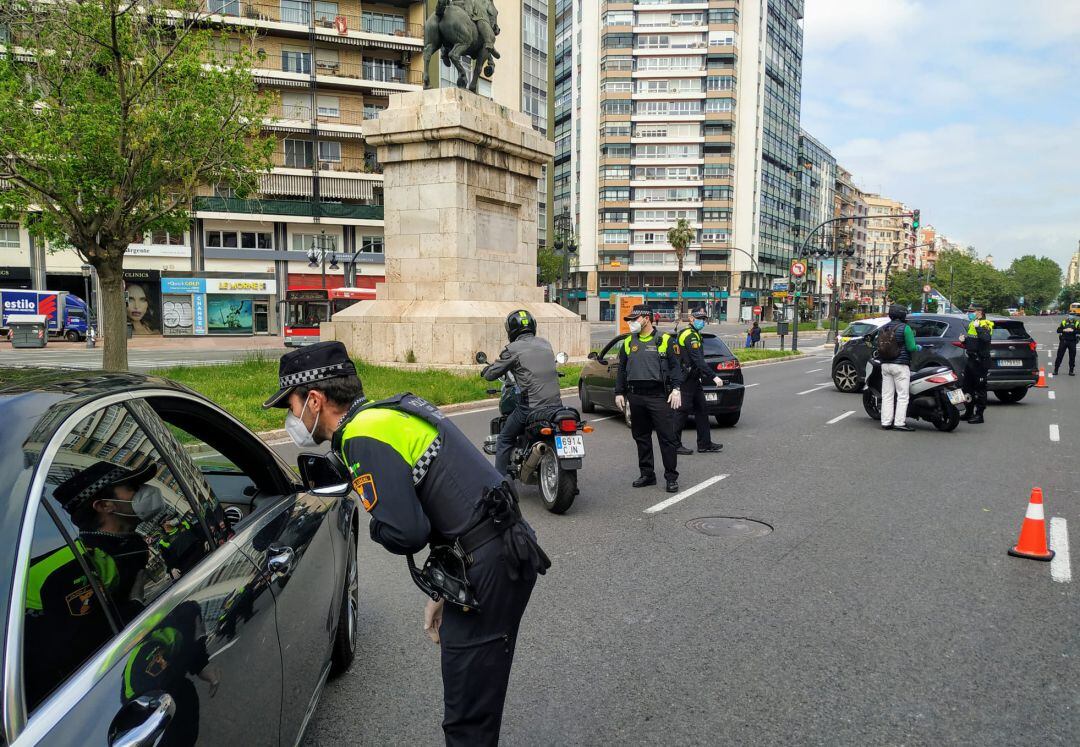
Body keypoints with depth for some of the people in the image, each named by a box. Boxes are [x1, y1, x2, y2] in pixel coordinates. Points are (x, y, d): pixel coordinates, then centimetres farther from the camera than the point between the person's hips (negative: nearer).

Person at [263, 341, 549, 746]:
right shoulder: (388, 412, 15)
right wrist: (442, 591, 21)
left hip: (489, 568, -10)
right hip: (506, 548, 10)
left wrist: (377, 527, 0)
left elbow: (405, 533, -25)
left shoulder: (363, 436, -15)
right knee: (474, 693, 23)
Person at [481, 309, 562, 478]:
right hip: (555, 403, 5)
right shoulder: (545, 343, 12)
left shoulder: (513, 349, -5)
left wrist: (485, 370, 23)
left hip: (530, 406, -5)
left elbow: (491, 375, -1)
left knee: (505, 440, 12)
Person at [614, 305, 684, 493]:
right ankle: (647, 474, 22)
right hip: (636, 397, 5)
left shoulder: (665, 340, 1)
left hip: (659, 396, -5)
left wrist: (676, 389, -10)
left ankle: (671, 477, 4)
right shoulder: (628, 342, 14)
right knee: (641, 437, 11)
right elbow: (621, 370, 18)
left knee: (667, 438, -4)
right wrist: (619, 392, 13)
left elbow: (675, 366, 0)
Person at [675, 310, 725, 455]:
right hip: (687, 379, -10)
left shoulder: (694, 335, 18)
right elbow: (698, 360, -25)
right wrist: (714, 376, -29)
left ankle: (705, 444, 14)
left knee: (701, 410, 10)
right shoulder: (690, 336, -16)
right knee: (684, 411, -4)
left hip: (693, 379, 11)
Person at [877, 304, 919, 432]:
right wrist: (917, 347, 9)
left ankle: (886, 422, 8)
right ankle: (899, 422, -5)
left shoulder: (883, 329, 9)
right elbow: (911, 347, -11)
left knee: (887, 395, 8)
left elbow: (879, 347, 11)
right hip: (900, 365, -6)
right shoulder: (905, 328, -9)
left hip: (885, 364, 6)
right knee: (902, 395, -2)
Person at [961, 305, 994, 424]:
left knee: (980, 388, -5)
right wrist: (964, 340, 9)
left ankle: (979, 415, -2)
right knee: (967, 387, 14)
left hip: (980, 361, -10)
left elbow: (986, 338, -30)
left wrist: (978, 327, -32)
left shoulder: (985, 324, -11)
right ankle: (969, 412, 24)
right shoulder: (972, 324, 17)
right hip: (971, 359, 10)